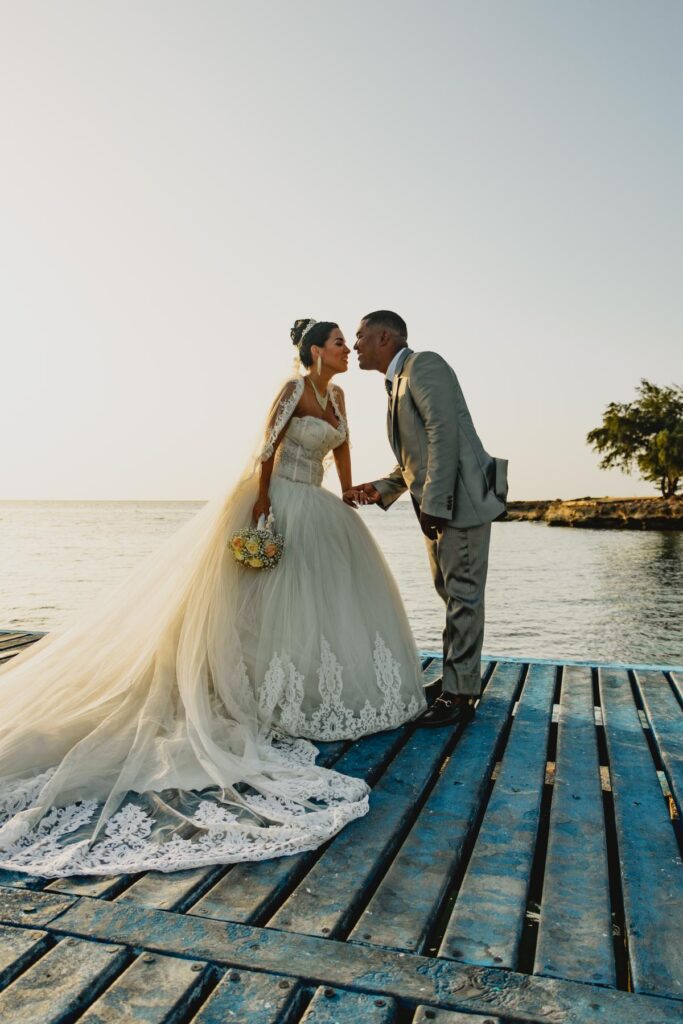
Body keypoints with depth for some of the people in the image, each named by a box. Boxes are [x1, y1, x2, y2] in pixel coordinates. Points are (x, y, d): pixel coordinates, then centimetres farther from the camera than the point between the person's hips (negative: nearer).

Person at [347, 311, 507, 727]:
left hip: (460, 497, -10)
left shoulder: (423, 364, -8)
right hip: (435, 504, 10)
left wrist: (435, 502, -23)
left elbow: (445, 432, -20)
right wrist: (382, 488, 11)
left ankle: (459, 693, 3)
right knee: (450, 591, 16)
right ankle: (459, 675, 30)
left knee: (463, 594, -4)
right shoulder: (398, 382, 21)